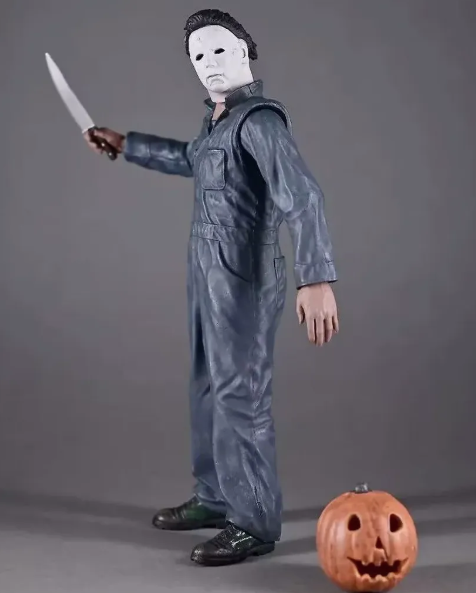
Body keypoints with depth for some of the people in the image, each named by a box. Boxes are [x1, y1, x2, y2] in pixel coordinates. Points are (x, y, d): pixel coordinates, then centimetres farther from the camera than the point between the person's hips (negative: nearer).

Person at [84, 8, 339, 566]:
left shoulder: (259, 119, -18)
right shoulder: (219, 118, 12)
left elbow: (301, 197, -31)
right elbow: (190, 160, 34)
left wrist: (317, 278, -42)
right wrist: (124, 143, 41)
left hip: (245, 282, -10)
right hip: (210, 277, 10)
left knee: (240, 398, -4)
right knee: (209, 390, 16)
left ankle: (255, 523, 7)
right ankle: (216, 499, 30)